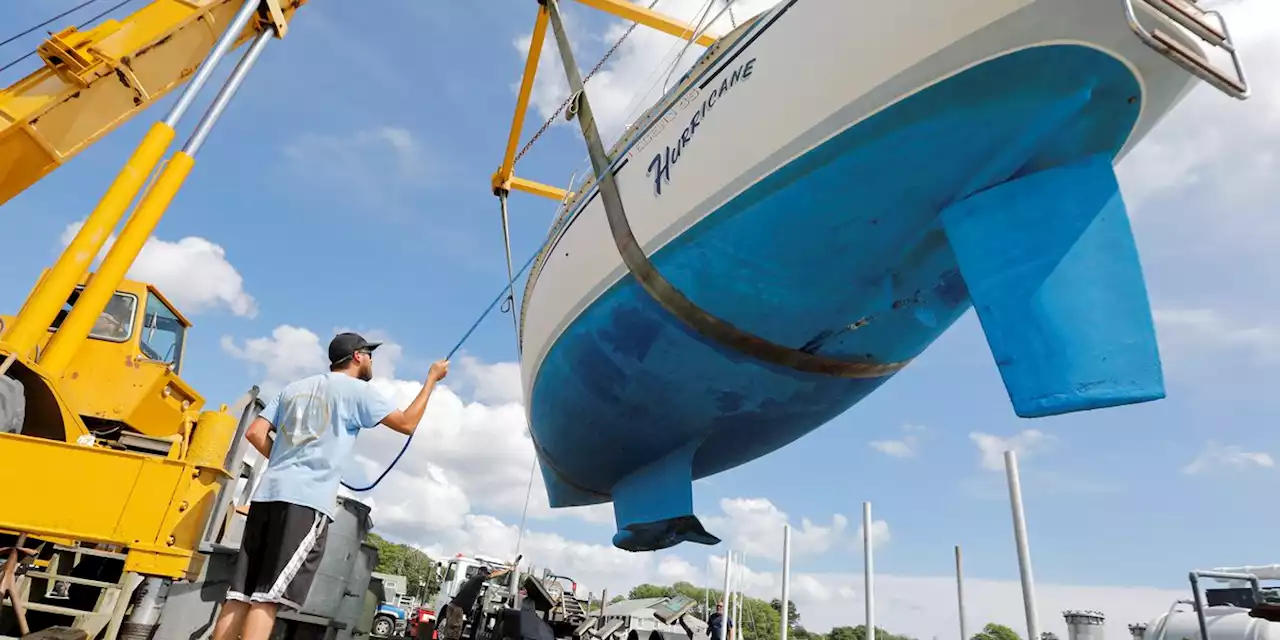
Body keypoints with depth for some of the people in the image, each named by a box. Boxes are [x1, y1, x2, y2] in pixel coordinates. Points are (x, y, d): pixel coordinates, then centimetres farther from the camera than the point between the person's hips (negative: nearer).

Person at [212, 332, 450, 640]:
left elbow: (255, 433, 16)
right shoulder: (356, 389, 2)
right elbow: (407, 424, 0)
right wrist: (432, 378, 9)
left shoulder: (295, 386, 21)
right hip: (307, 501, -7)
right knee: (269, 596, -9)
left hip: (268, 493, 7)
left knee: (241, 592, 5)